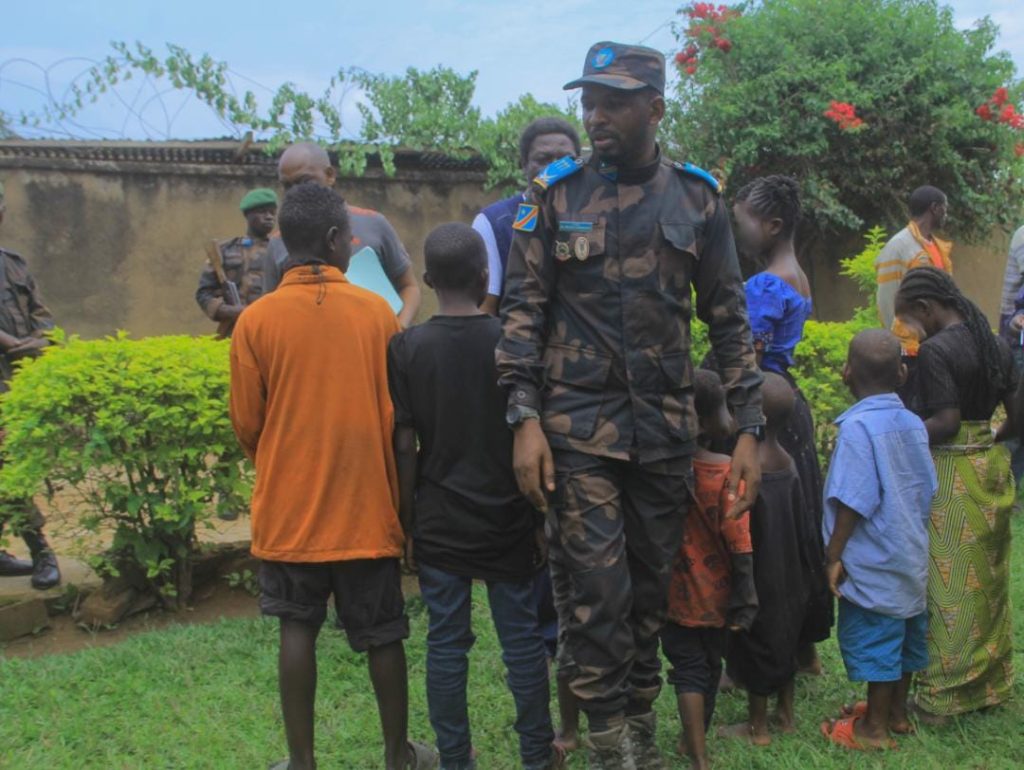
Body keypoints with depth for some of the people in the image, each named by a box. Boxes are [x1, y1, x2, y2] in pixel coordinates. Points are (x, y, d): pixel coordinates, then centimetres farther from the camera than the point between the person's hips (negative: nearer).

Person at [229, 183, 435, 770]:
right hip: (366, 504, 0)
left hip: (289, 507, 0)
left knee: (299, 629, 11)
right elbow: (399, 415, -2)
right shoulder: (377, 311, -6)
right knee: (382, 633, 12)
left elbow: (247, 423, -1)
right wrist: (398, 491, 11)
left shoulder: (256, 320, -7)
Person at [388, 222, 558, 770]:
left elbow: (404, 445, -5)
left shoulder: (406, 348, -6)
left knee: (446, 643, 9)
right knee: (522, 637, 11)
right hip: (508, 520, 0)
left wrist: (407, 522, 4)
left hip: (439, 522, 0)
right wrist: (542, 518, 6)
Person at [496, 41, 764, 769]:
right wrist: (524, 419, -10)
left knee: (653, 581, 12)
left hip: (667, 424, 2)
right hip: (578, 423, -2)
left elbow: (729, 317, 6)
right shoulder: (556, 193, 0)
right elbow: (523, 308, -1)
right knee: (598, 586, -2)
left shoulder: (697, 197, 4)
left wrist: (749, 427, 0)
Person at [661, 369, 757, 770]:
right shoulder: (726, 470, -18)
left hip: (670, 591, 2)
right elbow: (739, 545, -17)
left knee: (688, 667, 10)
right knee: (709, 665, 18)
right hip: (712, 592, -2)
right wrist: (745, 600, -10)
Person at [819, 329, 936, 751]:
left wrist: (834, 555, -14)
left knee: (874, 637, 3)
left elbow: (852, 501, -22)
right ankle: (897, 712, 32)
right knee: (904, 633, 18)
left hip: (873, 561, -8)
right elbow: (927, 488, 8)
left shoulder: (857, 426, -20)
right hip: (910, 555, 8)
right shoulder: (913, 422, 1)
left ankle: (875, 727, 14)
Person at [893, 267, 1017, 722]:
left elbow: (946, 423, -21)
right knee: (987, 580, 17)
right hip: (992, 469, 8)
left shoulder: (935, 349, -17)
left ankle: (944, 695, 10)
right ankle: (991, 681, 30)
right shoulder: (995, 345, 7)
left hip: (952, 476, -8)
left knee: (950, 584, 1)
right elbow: (1016, 418, 8)